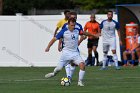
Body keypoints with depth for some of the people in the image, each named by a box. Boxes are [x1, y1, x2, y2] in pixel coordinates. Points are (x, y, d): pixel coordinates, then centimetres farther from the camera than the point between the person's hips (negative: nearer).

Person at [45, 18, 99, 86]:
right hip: (66, 52, -3)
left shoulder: (77, 30, 1)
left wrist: (93, 35, 35)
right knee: (59, 68, -3)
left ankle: (80, 82, -7)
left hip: (75, 53, 3)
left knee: (82, 65, -19)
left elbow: (84, 33, 22)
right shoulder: (64, 31, -11)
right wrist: (48, 47, -20)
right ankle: (54, 73, 35)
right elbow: (54, 39, -8)